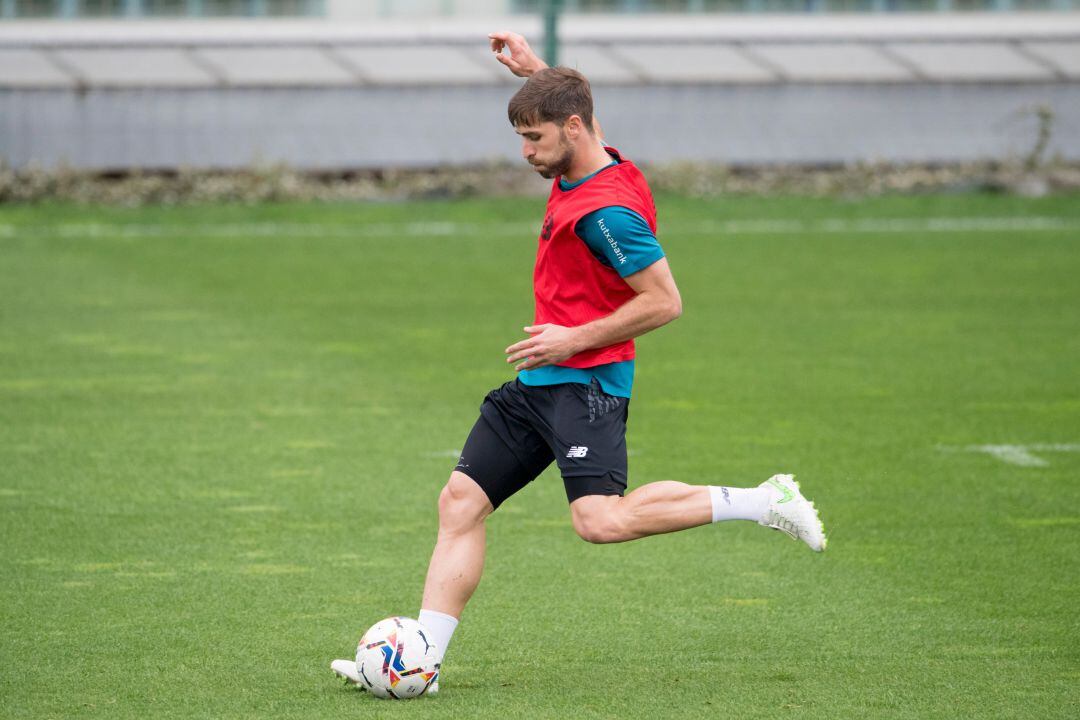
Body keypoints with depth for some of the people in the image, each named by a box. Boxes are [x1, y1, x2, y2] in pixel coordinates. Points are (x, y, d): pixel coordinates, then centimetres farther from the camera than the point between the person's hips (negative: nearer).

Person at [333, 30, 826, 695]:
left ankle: (763, 502, -14)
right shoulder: (580, 171, 8)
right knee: (461, 502, 3)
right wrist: (536, 70, 27)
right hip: (538, 383, 10)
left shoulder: (607, 211, -21)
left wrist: (576, 338, -19)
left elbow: (664, 302, -22)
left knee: (603, 521, -26)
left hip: (583, 381, -10)